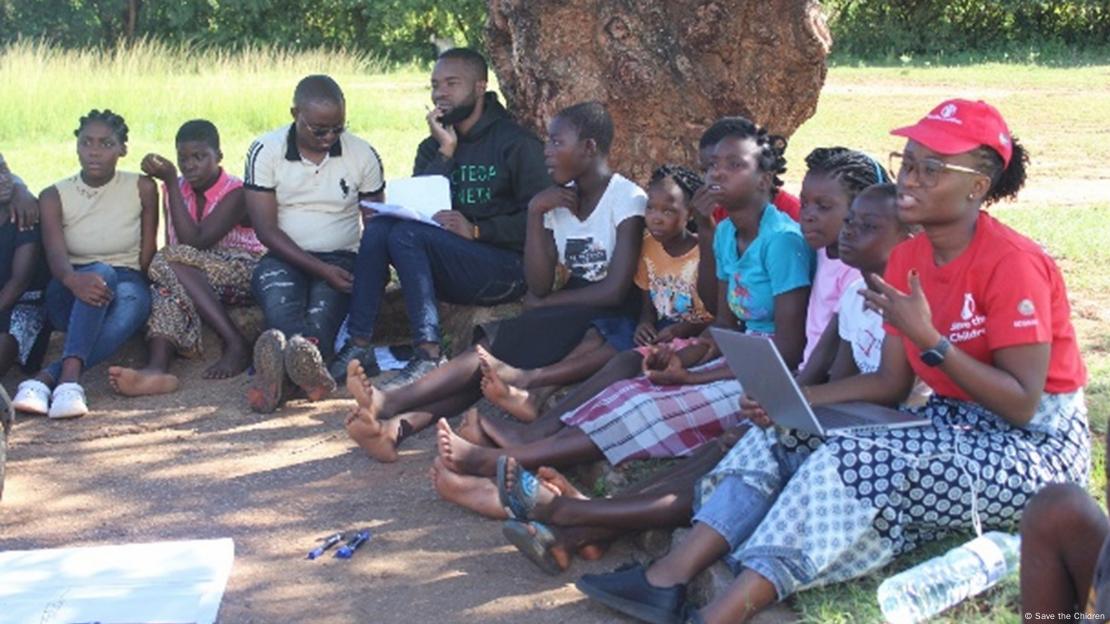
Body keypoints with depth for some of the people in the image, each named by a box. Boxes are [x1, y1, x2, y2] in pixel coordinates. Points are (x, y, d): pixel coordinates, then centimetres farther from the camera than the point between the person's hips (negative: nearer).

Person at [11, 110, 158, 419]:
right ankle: (70, 378, -54)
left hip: (128, 283, 0)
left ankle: (45, 378, -48)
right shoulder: (54, 196, 0)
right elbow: (55, 253, -17)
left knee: (132, 301, -37)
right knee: (101, 272, -36)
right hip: (69, 294, 0)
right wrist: (74, 280, -40)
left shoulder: (142, 188, 2)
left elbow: (147, 255, 1)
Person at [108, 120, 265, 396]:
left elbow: (195, 241, -22)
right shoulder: (176, 189, 9)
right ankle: (157, 367, -55)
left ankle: (236, 344, -34)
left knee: (173, 261, -31)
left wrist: (170, 181, -21)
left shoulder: (235, 193, -11)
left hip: (246, 273, -5)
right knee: (167, 288, -30)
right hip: (199, 277, 5)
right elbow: (172, 245, 8)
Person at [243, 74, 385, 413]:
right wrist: (320, 269, -18)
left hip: (341, 258, 1)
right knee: (278, 293, -37)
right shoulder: (265, 151, -1)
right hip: (284, 256, -1)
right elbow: (266, 229, -6)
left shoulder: (362, 154, 5)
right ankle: (311, 361, -68)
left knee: (325, 302, -34)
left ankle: (280, 366, -64)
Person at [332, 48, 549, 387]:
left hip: (506, 268, -6)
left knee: (408, 234, -26)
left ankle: (429, 356, -31)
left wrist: (476, 230, -21)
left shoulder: (518, 143, -1)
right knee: (378, 226, -17)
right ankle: (359, 346, -22)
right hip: (450, 273, 6)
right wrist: (445, 152, -6)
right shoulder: (433, 147, 18)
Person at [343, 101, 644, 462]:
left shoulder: (628, 199, -10)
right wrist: (535, 212, -8)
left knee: (499, 346, -26)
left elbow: (615, 291, -18)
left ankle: (391, 402, -36)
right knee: (494, 352, -23)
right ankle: (400, 424, -44)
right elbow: (539, 287, 1)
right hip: (565, 322, 6)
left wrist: (544, 305, -6)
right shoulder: (559, 201, 11)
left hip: (610, 324, -6)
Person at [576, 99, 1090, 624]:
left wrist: (928, 338, -28)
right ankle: (669, 579, -18)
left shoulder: (1011, 264, -19)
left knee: (850, 467, -29)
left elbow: (1022, 404, -22)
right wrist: (795, 398, -10)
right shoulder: (907, 259, 4)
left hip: (1036, 443, -8)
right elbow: (890, 383, 4)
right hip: (953, 423, 8)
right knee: (787, 436, -7)